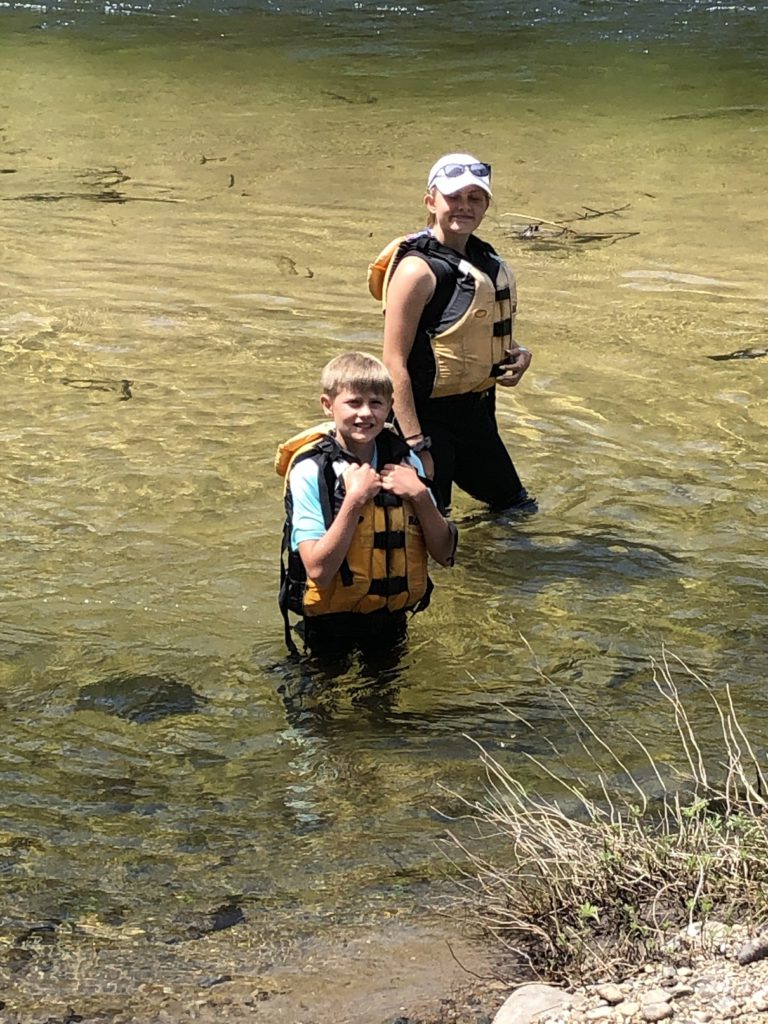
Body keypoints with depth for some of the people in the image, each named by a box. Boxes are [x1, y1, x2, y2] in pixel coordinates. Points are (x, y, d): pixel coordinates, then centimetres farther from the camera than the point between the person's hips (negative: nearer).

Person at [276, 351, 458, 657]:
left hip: (392, 622, 4)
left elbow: (444, 554, -4)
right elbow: (319, 570, -26)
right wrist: (355, 499, -29)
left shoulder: (405, 460, -4)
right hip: (331, 629, -4)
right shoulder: (309, 471, -18)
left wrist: (420, 495, -18)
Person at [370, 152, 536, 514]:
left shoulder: (486, 260, 7)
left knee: (520, 510, 21)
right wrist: (415, 444, -27)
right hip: (428, 415, -9)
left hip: (474, 408, 9)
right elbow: (394, 362, -22)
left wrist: (517, 354, 0)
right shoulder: (417, 269, -18)